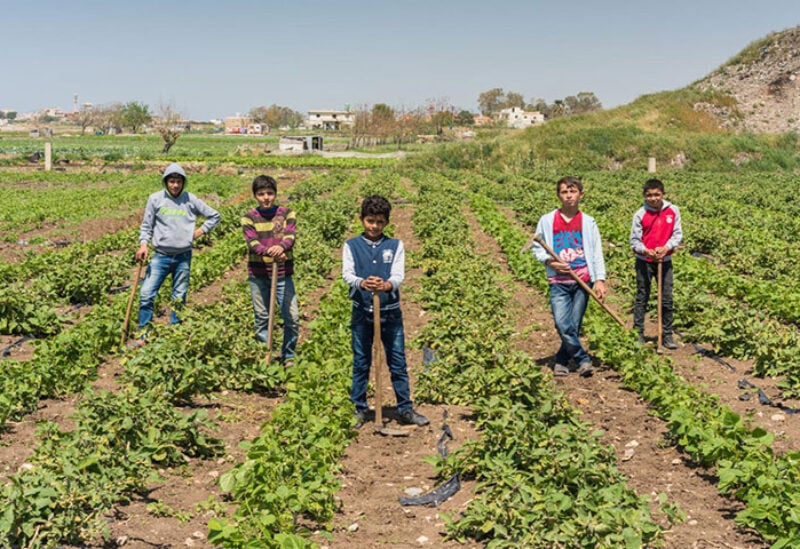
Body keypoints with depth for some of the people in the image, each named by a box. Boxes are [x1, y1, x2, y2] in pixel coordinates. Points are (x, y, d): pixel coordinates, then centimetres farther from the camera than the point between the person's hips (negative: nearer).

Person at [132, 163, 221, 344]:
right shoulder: (155, 199, -1)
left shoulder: (191, 200, 1)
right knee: (146, 294, -9)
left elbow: (214, 216, 11)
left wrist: (200, 231, 2)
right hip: (160, 256, -1)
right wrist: (143, 244, -11)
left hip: (183, 256, 1)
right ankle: (142, 335, 0)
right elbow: (146, 226, 4)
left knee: (179, 298, 8)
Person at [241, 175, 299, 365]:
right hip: (258, 275, 0)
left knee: (292, 317, -2)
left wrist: (281, 246, -38)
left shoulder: (287, 214, 2)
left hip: (283, 273, 0)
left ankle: (288, 357, 16)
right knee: (262, 318, 7)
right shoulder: (249, 218, -1)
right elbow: (253, 243, -14)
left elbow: (290, 237, -14)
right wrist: (270, 252, -34)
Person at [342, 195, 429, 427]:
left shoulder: (395, 245, 3)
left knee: (398, 362, 5)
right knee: (361, 363, 9)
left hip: (390, 312, 0)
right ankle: (360, 410, 20)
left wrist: (387, 285, -33)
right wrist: (361, 283, -33)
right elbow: (347, 274, -10)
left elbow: (399, 275, -9)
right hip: (362, 312, 0)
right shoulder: (351, 246, 2)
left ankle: (405, 409, 15)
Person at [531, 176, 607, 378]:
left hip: (582, 281, 1)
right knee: (563, 325, -16)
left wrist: (600, 279, -5)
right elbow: (536, 248, 11)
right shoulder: (547, 220, 4)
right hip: (559, 282, -1)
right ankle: (583, 360, -3)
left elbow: (596, 253, 5)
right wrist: (549, 261, -7)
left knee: (574, 326, 2)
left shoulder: (588, 222, 6)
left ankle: (561, 361, 18)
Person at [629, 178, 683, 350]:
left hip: (665, 260, 2)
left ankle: (667, 335, 16)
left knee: (667, 299, 6)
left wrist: (666, 247, -18)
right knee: (642, 298, 6)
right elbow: (634, 240, -5)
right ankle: (638, 334, 13)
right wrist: (646, 251, -24)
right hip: (644, 261, -2)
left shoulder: (673, 210, -3)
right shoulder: (640, 214, -8)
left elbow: (677, 234, 0)